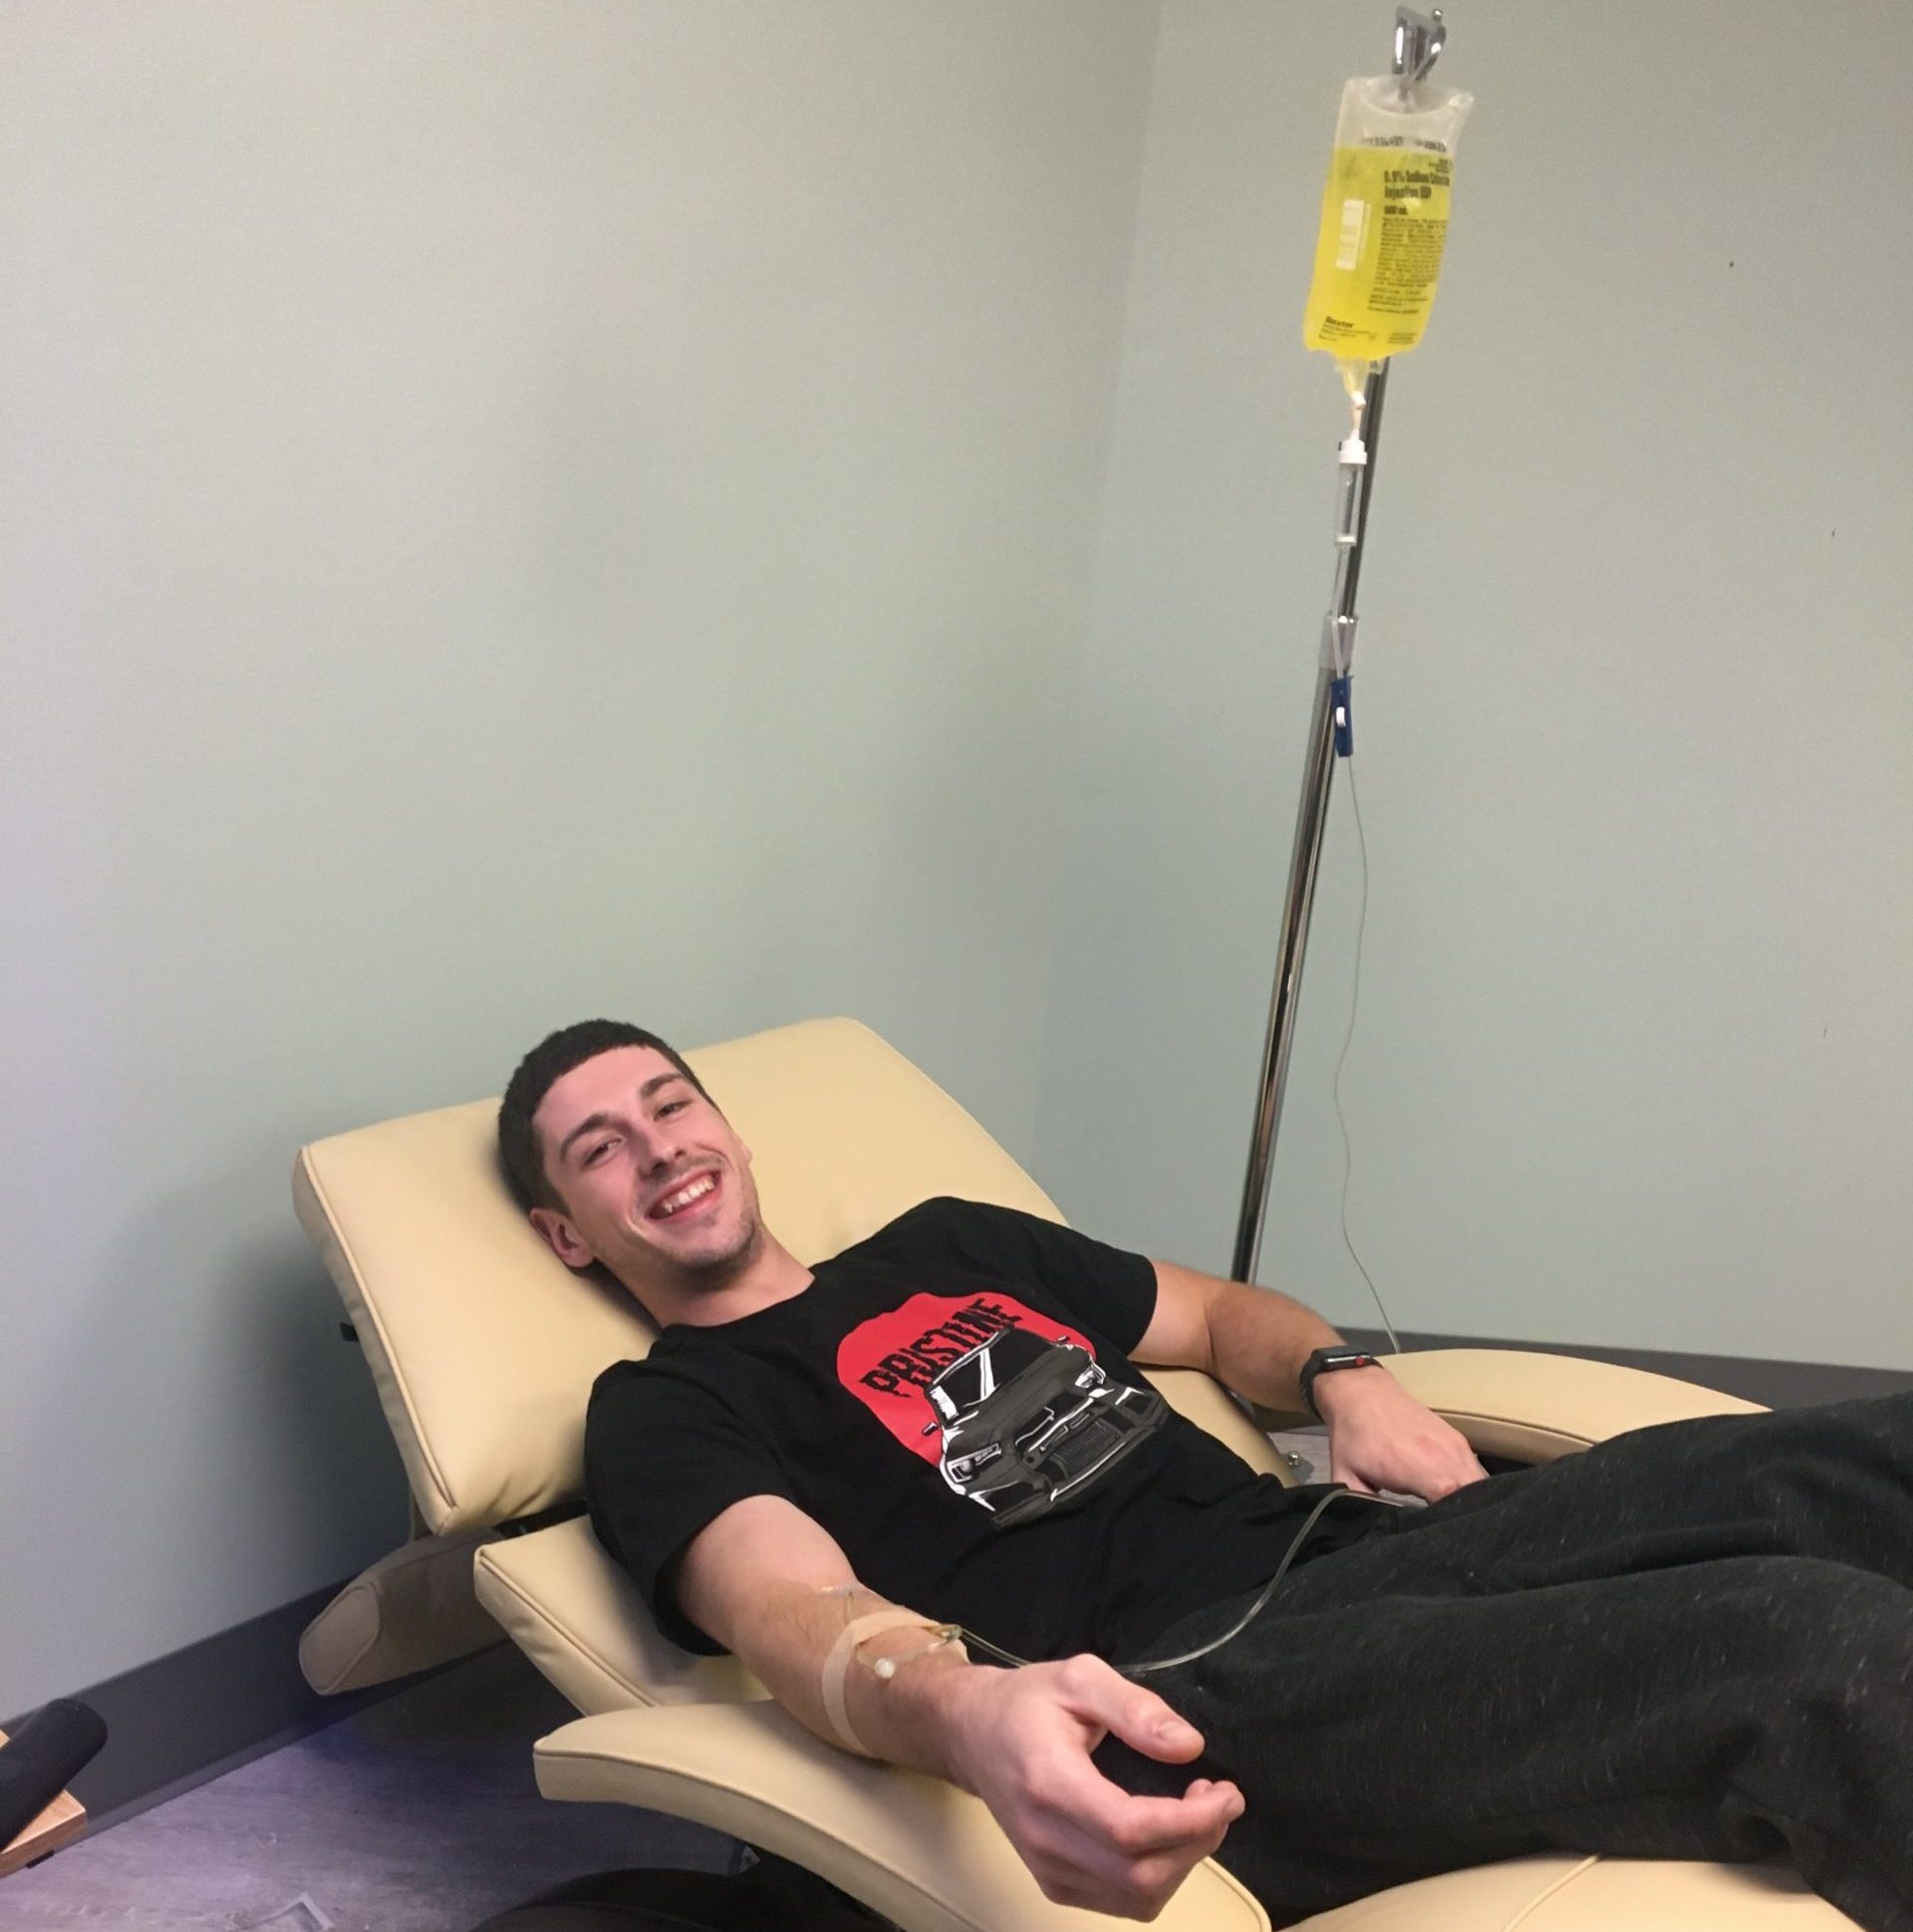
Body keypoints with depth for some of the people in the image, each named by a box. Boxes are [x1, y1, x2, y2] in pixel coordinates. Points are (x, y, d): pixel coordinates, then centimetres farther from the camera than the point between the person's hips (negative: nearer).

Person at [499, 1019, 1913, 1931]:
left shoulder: (949, 1242, 26)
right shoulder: (663, 1416, 7)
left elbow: (1220, 1315, 33)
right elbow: (800, 1611, -14)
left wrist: (1342, 1375, 9)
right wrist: (972, 1715, -38)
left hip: (1344, 1541, 7)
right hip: (1177, 1696, -7)